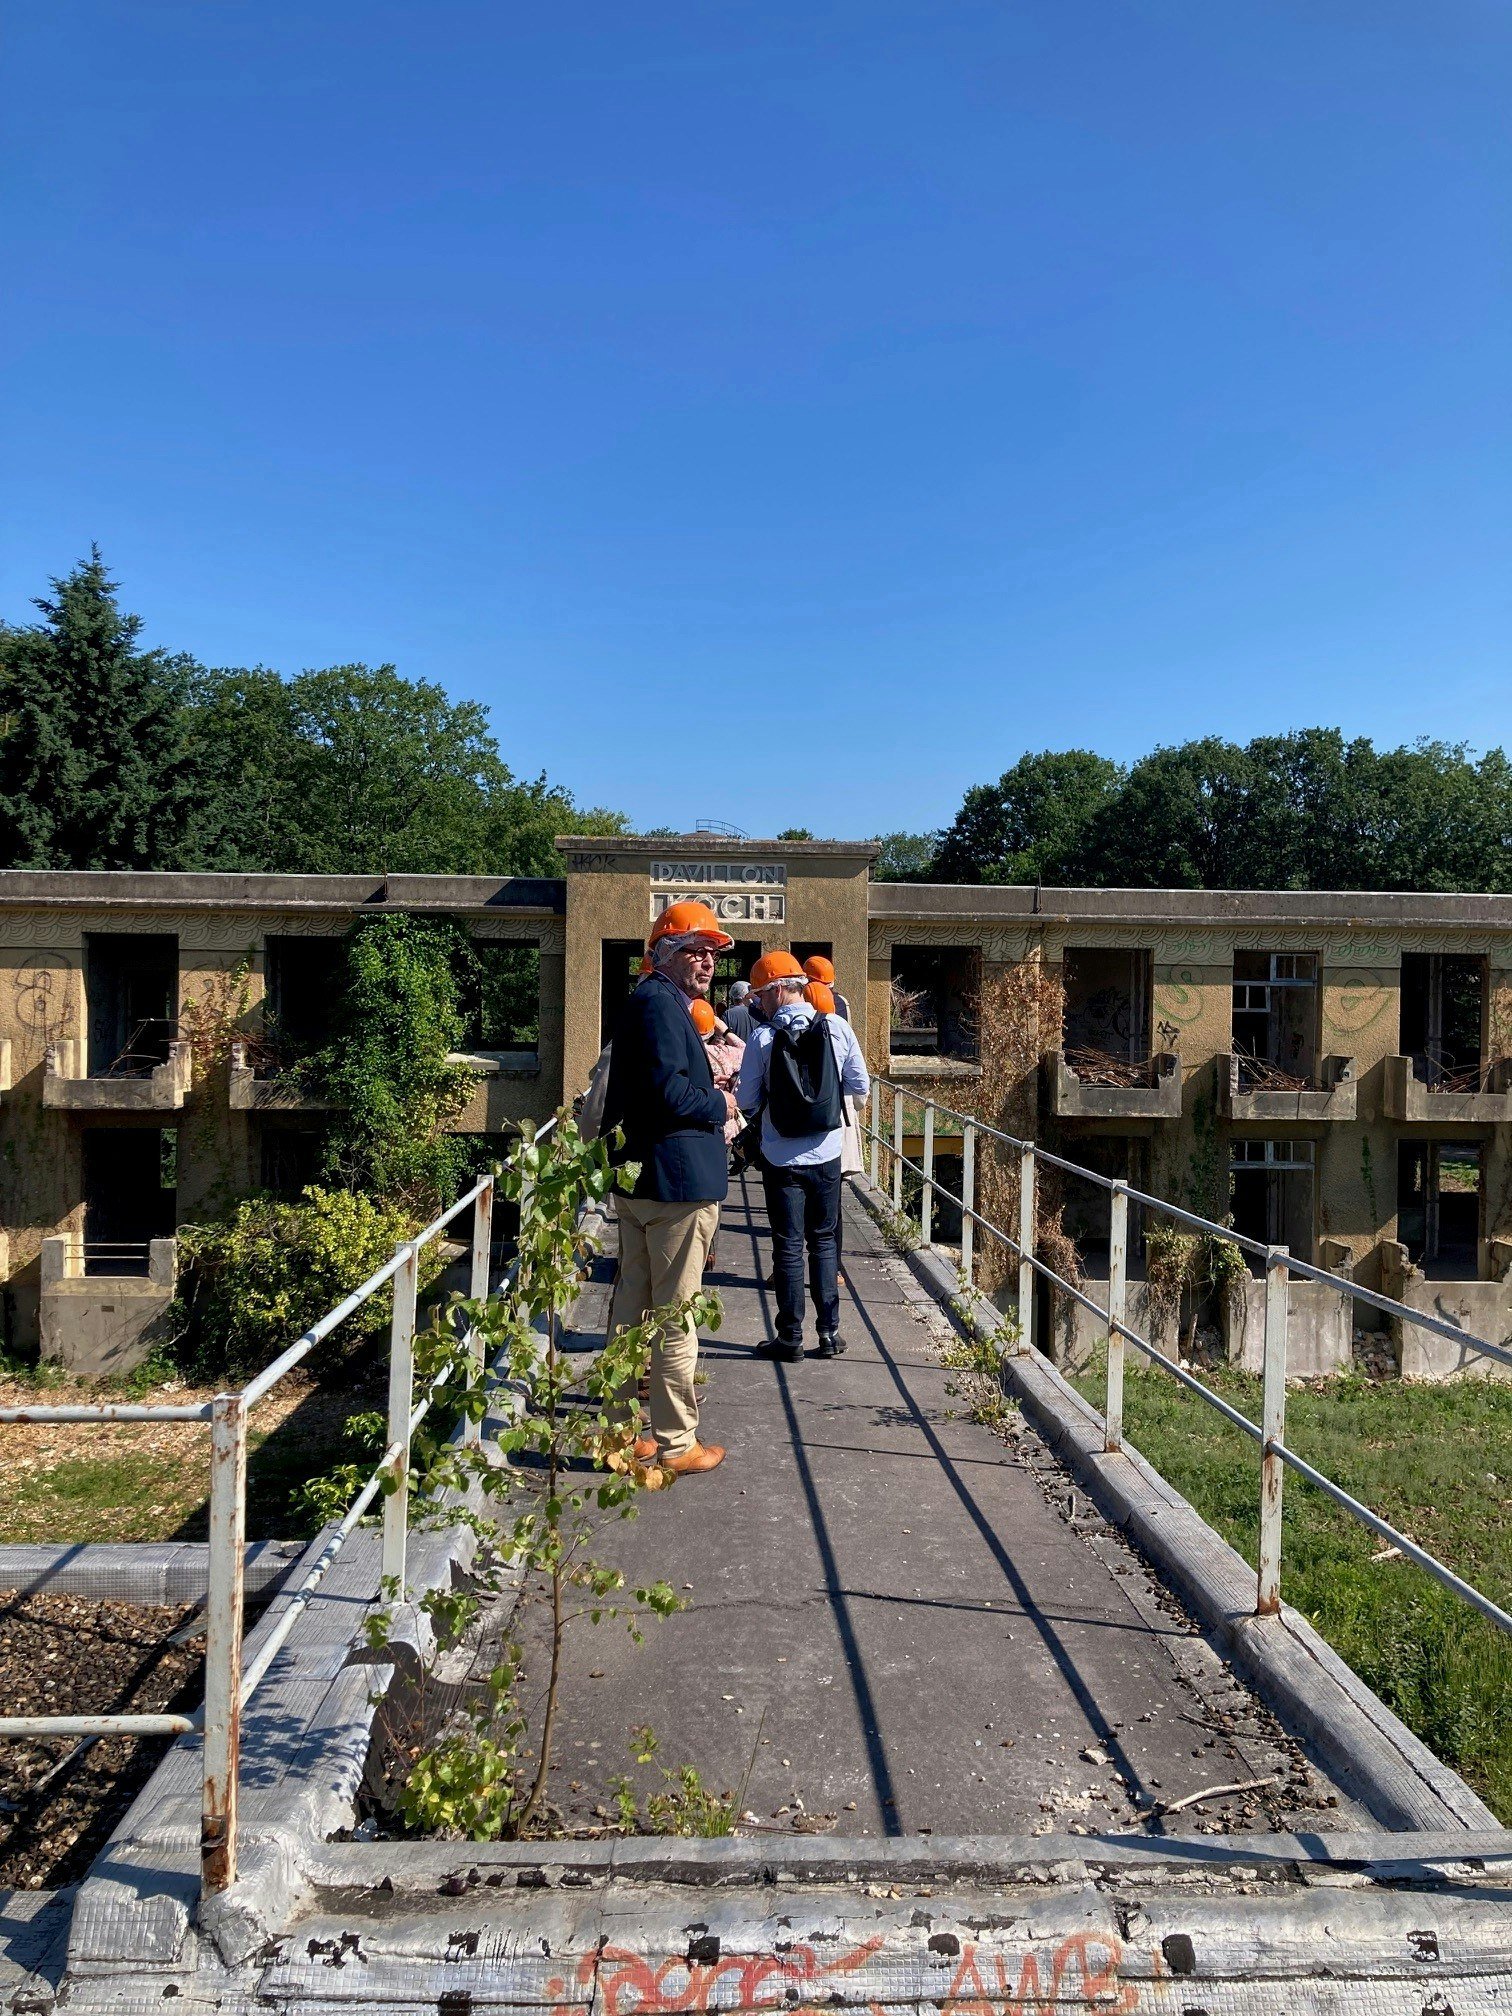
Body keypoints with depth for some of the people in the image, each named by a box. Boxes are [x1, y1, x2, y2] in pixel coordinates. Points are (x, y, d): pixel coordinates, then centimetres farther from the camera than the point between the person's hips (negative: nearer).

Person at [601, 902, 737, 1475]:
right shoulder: (662, 1004, -16)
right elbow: (670, 1092, -25)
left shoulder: (643, 1001, 17)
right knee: (675, 1319, 0)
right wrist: (719, 1104, -9)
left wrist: (704, 1090, 10)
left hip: (635, 1181, 11)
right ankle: (676, 1444, 10)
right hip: (676, 1182, -11)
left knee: (631, 1309, 15)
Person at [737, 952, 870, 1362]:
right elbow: (860, 1088, 0)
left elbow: (747, 1102, -6)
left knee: (788, 1246, 7)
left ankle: (790, 1336, 14)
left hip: (782, 1159, -2)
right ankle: (829, 1332, 18)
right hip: (826, 1155, 2)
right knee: (824, 1240, 16)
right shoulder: (837, 1028, -7)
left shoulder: (763, 1038, -12)